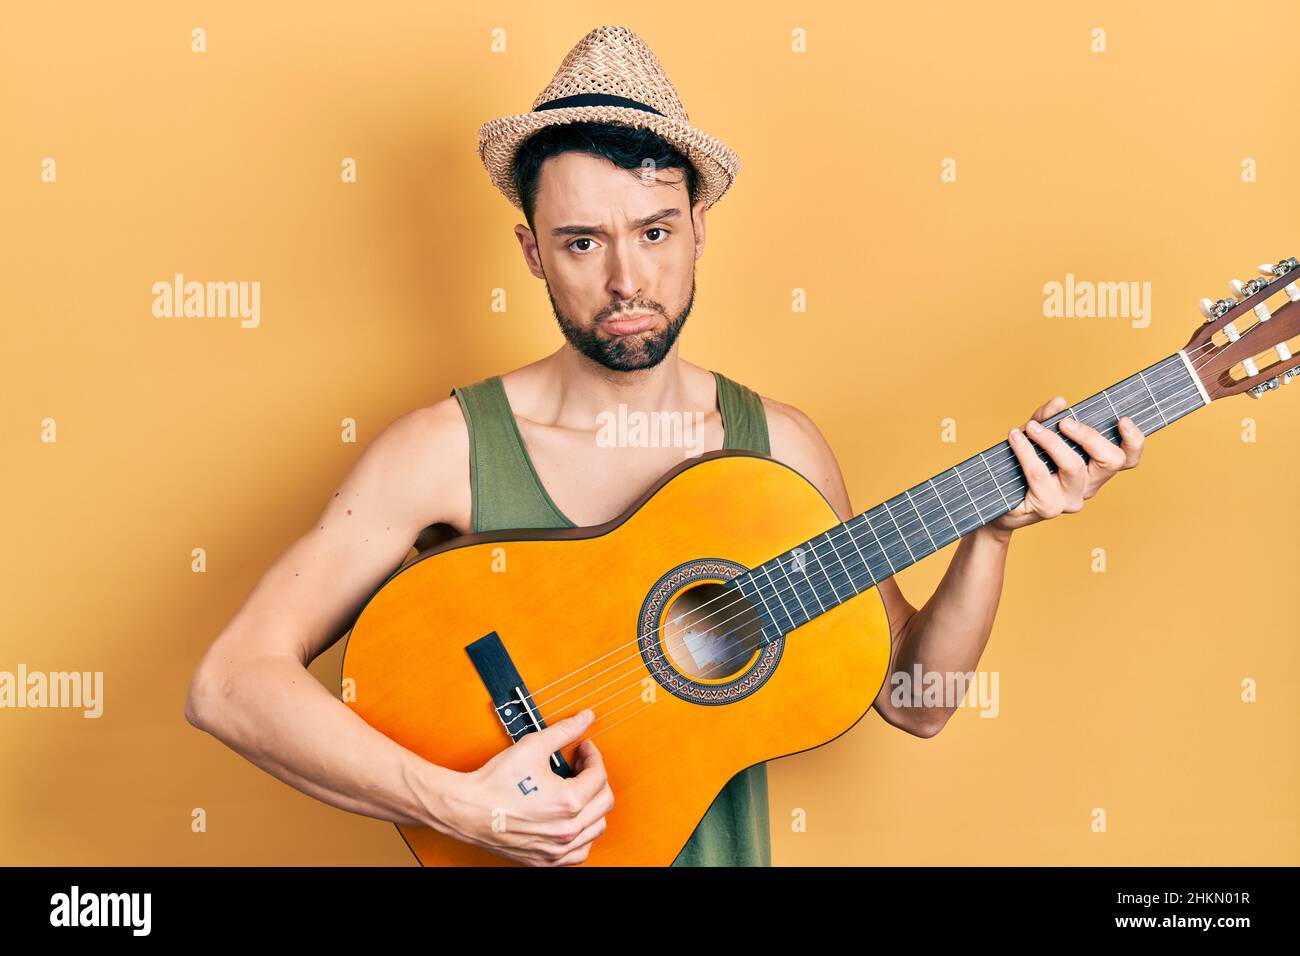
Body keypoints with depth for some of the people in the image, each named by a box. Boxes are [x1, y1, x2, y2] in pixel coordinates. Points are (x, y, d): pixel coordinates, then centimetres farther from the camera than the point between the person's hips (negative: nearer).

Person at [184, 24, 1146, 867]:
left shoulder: (779, 444, 0)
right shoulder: (448, 449, -9)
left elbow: (913, 699, 5)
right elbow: (231, 680, -14)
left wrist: (993, 531, -9)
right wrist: (459, 804, -22)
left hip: (725, 848, 3)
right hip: (517, 848, -2)